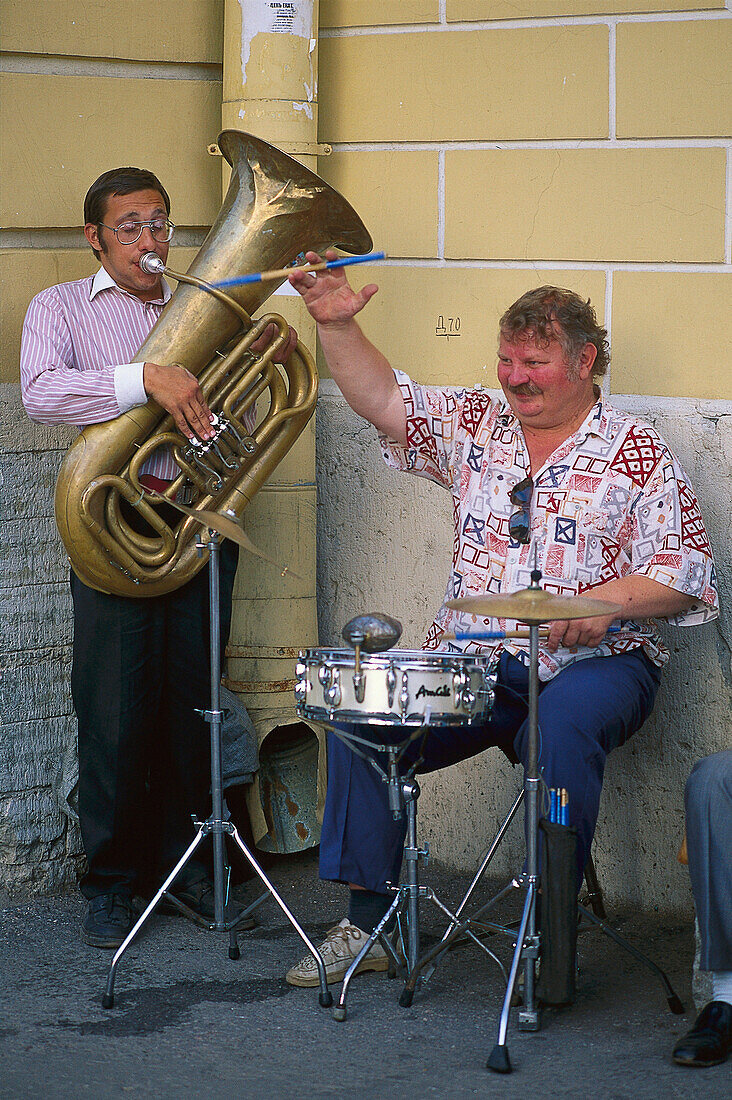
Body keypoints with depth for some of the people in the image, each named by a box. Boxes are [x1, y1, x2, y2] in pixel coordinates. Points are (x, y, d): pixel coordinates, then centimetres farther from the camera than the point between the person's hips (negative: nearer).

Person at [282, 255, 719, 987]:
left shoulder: (636, 452, 2)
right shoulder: (474, 426, 13)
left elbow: (686, 572, -4)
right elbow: (381, 399, 5)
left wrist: (606, 601, -21)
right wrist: (337, 325, -11)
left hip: (594, 662, -4)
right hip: (470, 661, 4)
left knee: (566, 723, -37)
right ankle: (366, 924, -9)